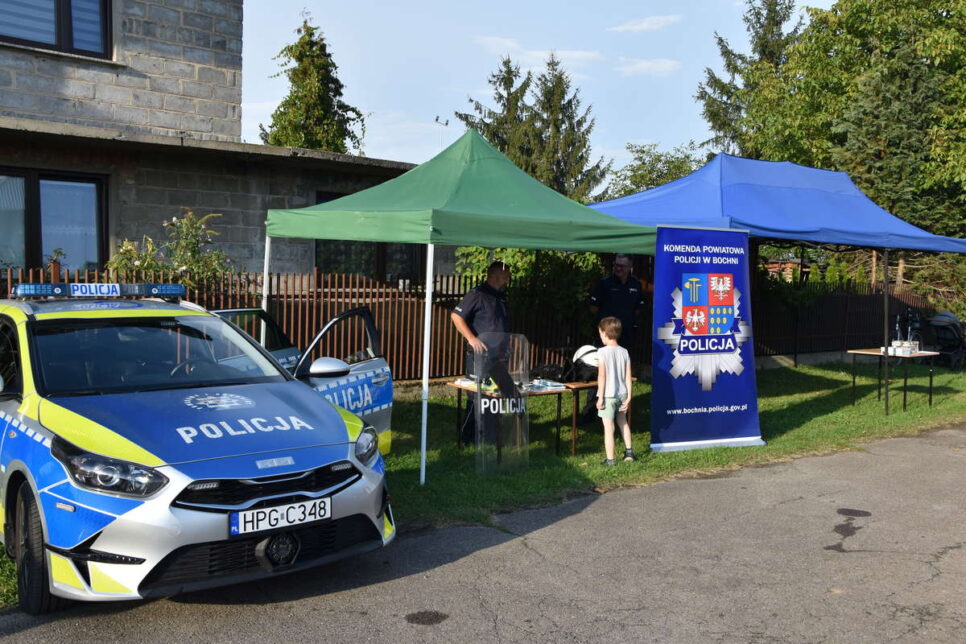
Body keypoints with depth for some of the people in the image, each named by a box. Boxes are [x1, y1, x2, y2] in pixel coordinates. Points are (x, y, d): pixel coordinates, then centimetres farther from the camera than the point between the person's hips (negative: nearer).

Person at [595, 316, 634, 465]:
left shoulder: (602, 352, -15)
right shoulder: (624, 352, 1)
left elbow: (601, 376, -16)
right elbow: (628, 376, 2)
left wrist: (600, 397, -10)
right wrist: (628, 396, 8)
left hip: (608, 395, -6)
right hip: (622, 394, 6)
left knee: (608, 427, 1)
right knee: (622, 422, 26)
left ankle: (610, 459, 6)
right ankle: (629, 451, 33)